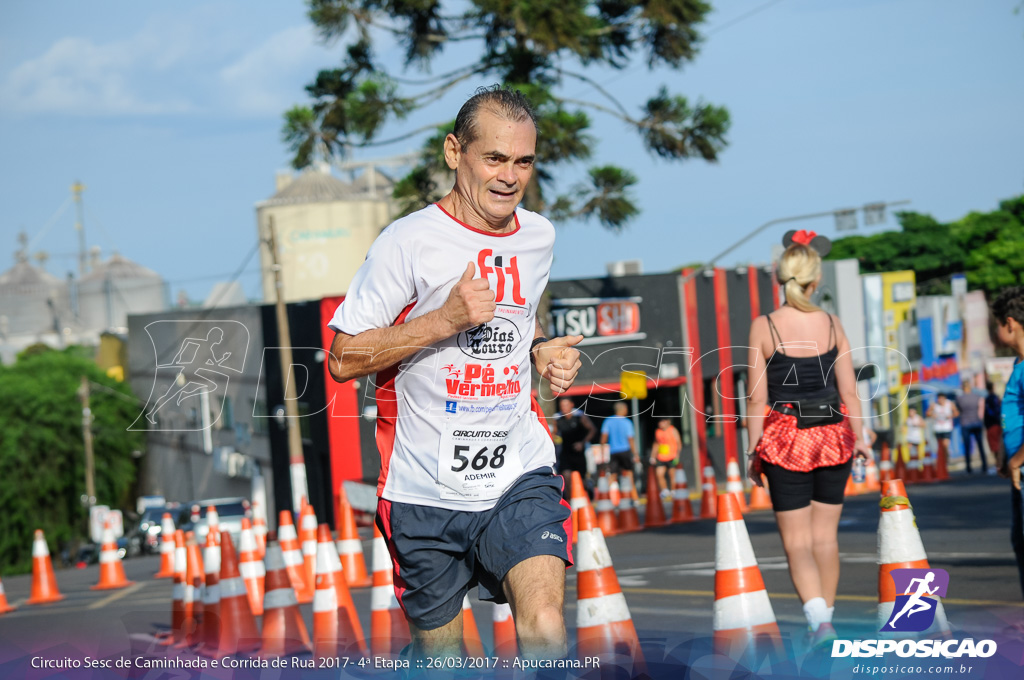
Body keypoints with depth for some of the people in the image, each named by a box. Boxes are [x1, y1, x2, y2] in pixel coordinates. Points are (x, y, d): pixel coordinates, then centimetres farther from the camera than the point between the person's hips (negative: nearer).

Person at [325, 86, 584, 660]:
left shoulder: (539, 236, 8)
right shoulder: (410, 241, -10)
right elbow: (343, 359, -10)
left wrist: (543, 351, 6)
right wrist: (447, 319, -20)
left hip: (519, 478, 3)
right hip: (427, 492, -2)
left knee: (545, 628, -22)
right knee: (440, 652, 11)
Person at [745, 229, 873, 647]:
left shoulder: (763, 327, -8)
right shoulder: (832, 325, -1)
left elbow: (757, 397, -7)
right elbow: (848, 391, 2)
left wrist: (753, 450, 0)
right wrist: (860, 437, 14)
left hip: (785, 440, -2)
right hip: (833, 438, 3)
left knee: (797, 541, 1)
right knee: (826, 535, 14)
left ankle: (819, 619, -17)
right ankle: (825, 615, 22)